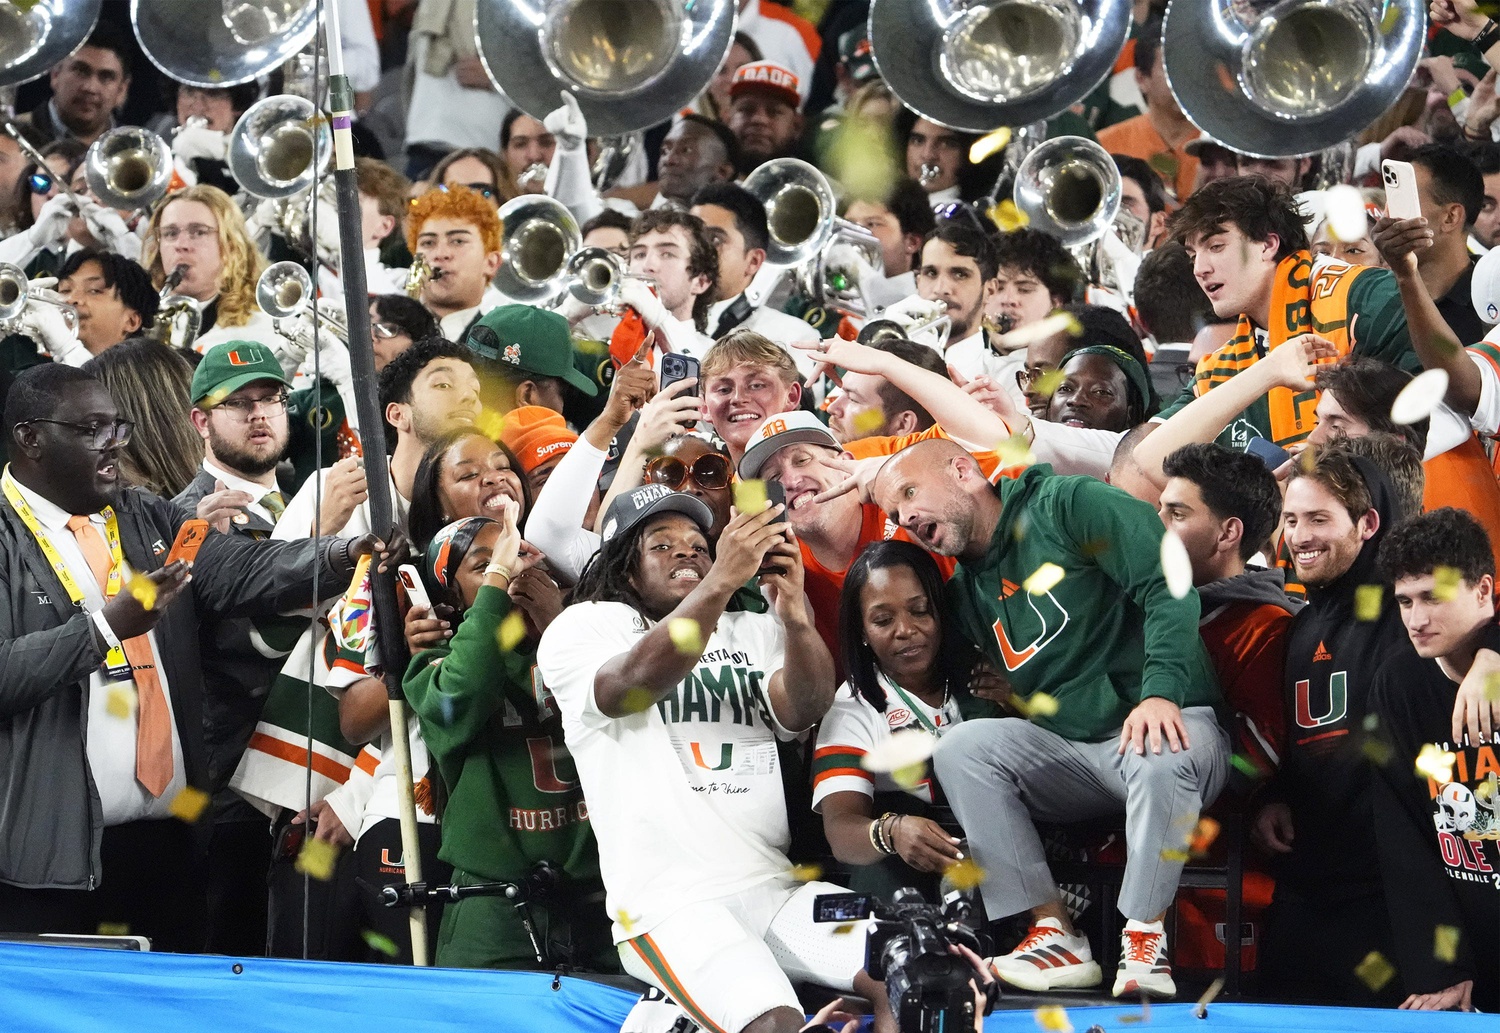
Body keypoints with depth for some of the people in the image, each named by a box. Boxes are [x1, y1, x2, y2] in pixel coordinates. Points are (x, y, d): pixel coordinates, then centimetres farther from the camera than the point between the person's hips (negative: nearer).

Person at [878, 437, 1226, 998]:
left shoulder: (1071, 505, -4)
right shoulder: (965, 592, 17)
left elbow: (1167, 586, -15)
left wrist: (1160, 691, -26)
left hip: (1158, 726, -6)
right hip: (1066, 753, 6)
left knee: (1162, 757, -40)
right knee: (961, 747, -18)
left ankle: (1144, 937, -25)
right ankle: (1055, 935, -22)